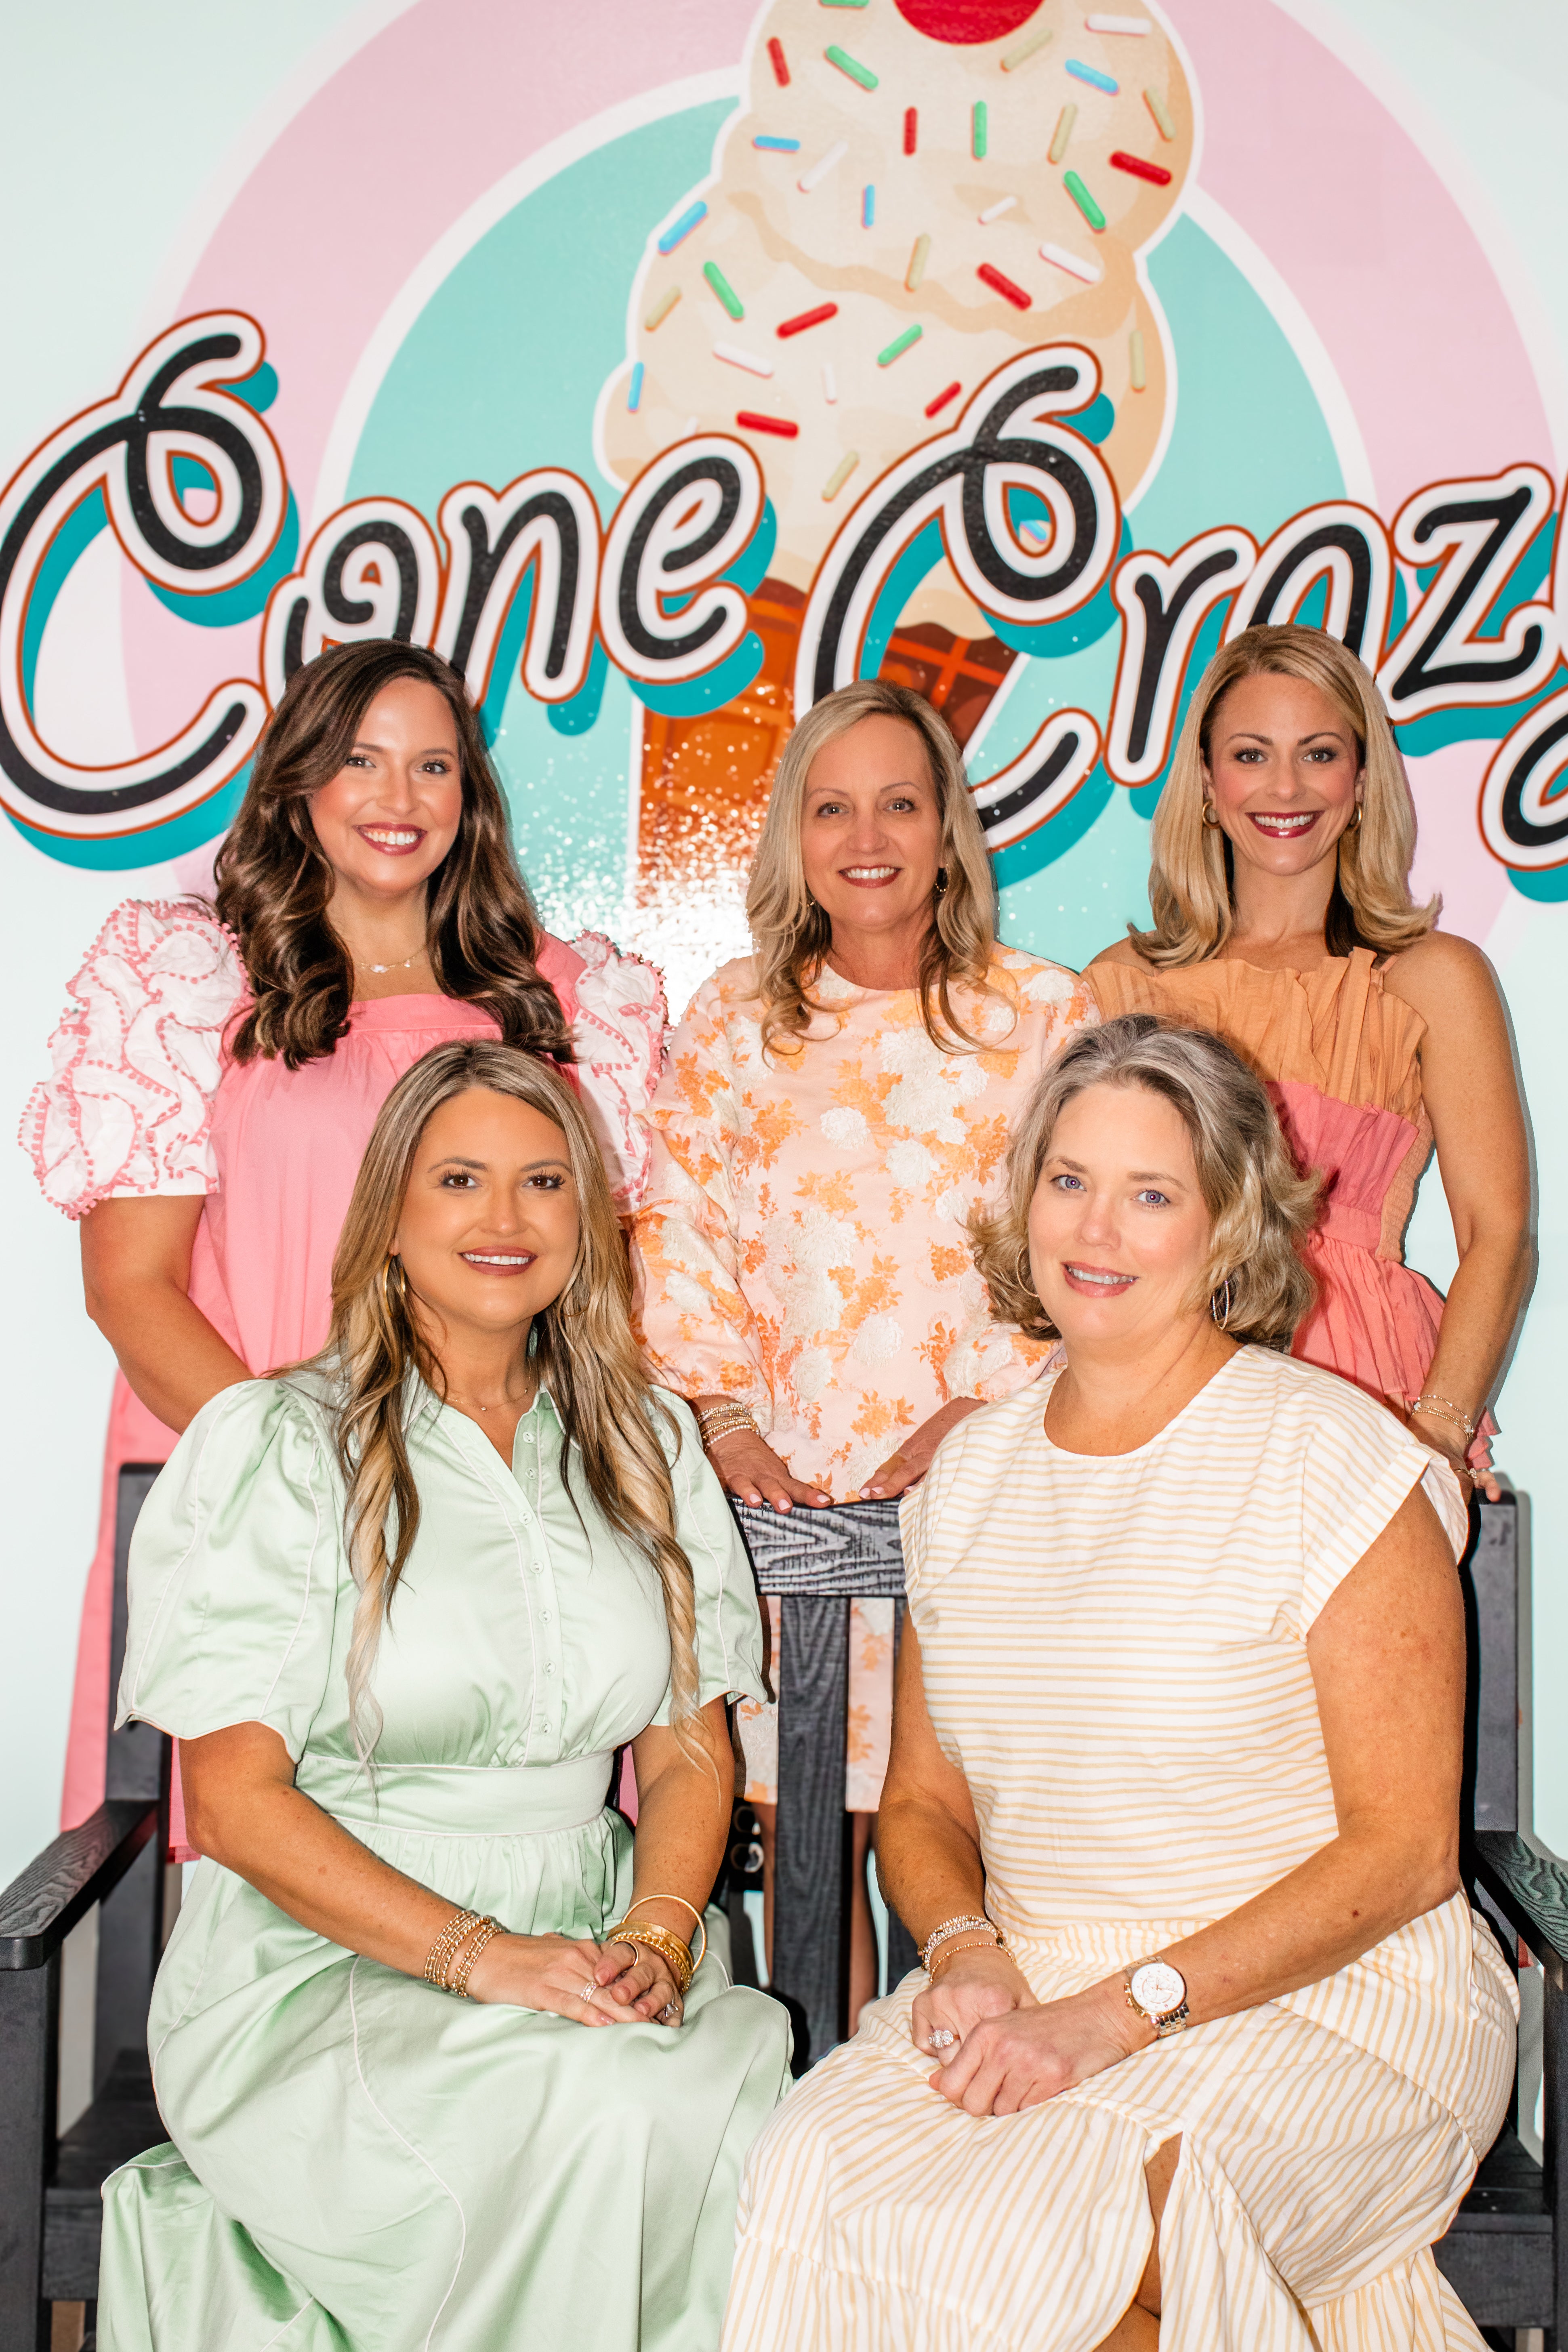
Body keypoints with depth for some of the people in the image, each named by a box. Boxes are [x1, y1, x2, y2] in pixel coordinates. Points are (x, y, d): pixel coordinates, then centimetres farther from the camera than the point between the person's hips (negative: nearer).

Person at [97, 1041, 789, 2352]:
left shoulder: (648, 1443, 12)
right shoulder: (276, 1445, -2)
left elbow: (690, 1753, 11)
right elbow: (233, 1799, -7)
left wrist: (654, 1939, -10)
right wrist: (478, 1952, -18)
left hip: (596, 1959, 4)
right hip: (323, 1965, -3)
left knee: (743, 2100, -28)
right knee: (603, 2118, -31)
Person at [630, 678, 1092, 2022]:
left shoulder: (1043, 1013, 7)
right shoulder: (731, 1022, 12)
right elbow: (679, 1232, 9)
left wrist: (987, 1408, -10)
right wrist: (723, 1414, -1)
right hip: (788, 1488, 2)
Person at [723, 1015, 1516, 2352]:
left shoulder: (1331, 1455, -9)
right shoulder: (974, 1469, 9)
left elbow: (1403, 1848, -11)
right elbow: (924, 1802, 14)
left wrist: (1120, 2013, -18)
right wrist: (966, 1954, -8)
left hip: (1324, 2001, -4)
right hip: (1033, 1986, 5)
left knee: (1010, 2234, -29)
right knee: (813, 2176, -22)